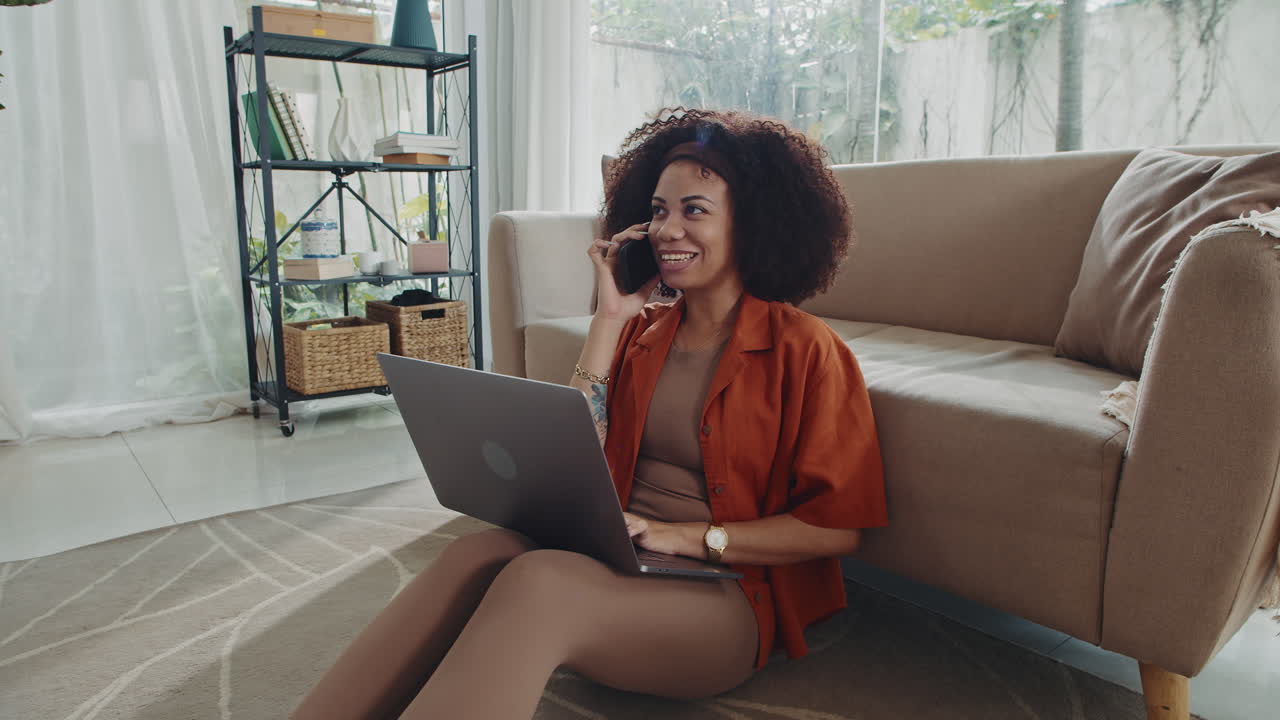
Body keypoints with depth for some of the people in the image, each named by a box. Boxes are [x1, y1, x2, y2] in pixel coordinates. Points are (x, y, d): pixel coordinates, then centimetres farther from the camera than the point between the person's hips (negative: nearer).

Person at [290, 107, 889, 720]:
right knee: (475, 555, -27)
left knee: (538, 579, -33)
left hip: (727, 595, -4)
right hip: (614, 557, 5)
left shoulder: (804, 350, -4)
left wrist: (684, 536, -15)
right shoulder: (639, 330, 12)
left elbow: (838, 526, -6)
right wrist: (609, 320, -2)